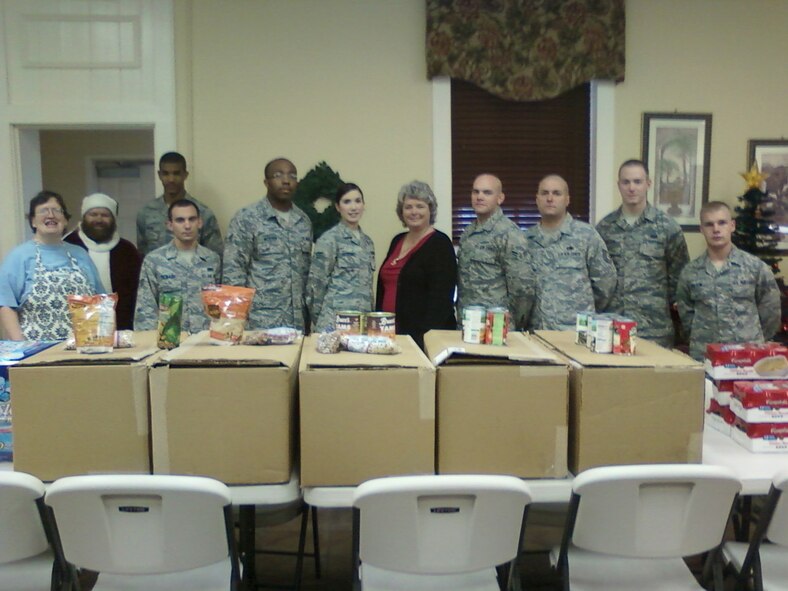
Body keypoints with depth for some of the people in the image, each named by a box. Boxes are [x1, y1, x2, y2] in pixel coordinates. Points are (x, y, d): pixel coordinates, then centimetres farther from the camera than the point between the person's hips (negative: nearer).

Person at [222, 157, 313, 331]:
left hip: (297, 322, 5)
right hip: (259, 323, -5)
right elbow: (233, 271, -7)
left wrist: (309, 316, 12)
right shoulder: (246, 218, -4)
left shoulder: (304, 221, 12)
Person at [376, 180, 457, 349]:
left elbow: (441, 297, -15)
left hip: (422, 334, -6)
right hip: (392, 331, 6)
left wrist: (427, 336, -22)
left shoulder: (440, 244, -8)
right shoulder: (397, 241, 13)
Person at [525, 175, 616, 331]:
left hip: (577, 330, -3)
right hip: (535, 330, 3)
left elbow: (605, 280, 3)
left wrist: (585, 311, 10)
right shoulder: (525, 239, 8)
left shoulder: (586, 235, -2)